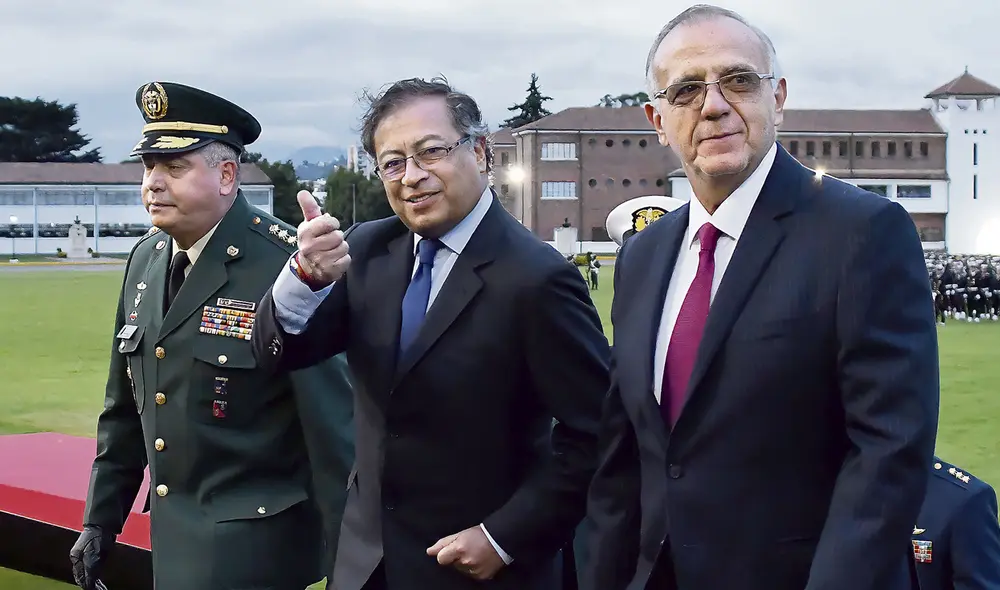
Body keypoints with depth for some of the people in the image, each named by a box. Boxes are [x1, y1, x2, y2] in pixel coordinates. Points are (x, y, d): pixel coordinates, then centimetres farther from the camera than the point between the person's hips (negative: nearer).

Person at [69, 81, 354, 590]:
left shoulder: (282, 265, -18)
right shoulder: (145, 260, 6)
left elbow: (331, 414, -17)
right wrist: (100, 520, 16)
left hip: (252, 546, -7)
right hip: (172, 536, 7)